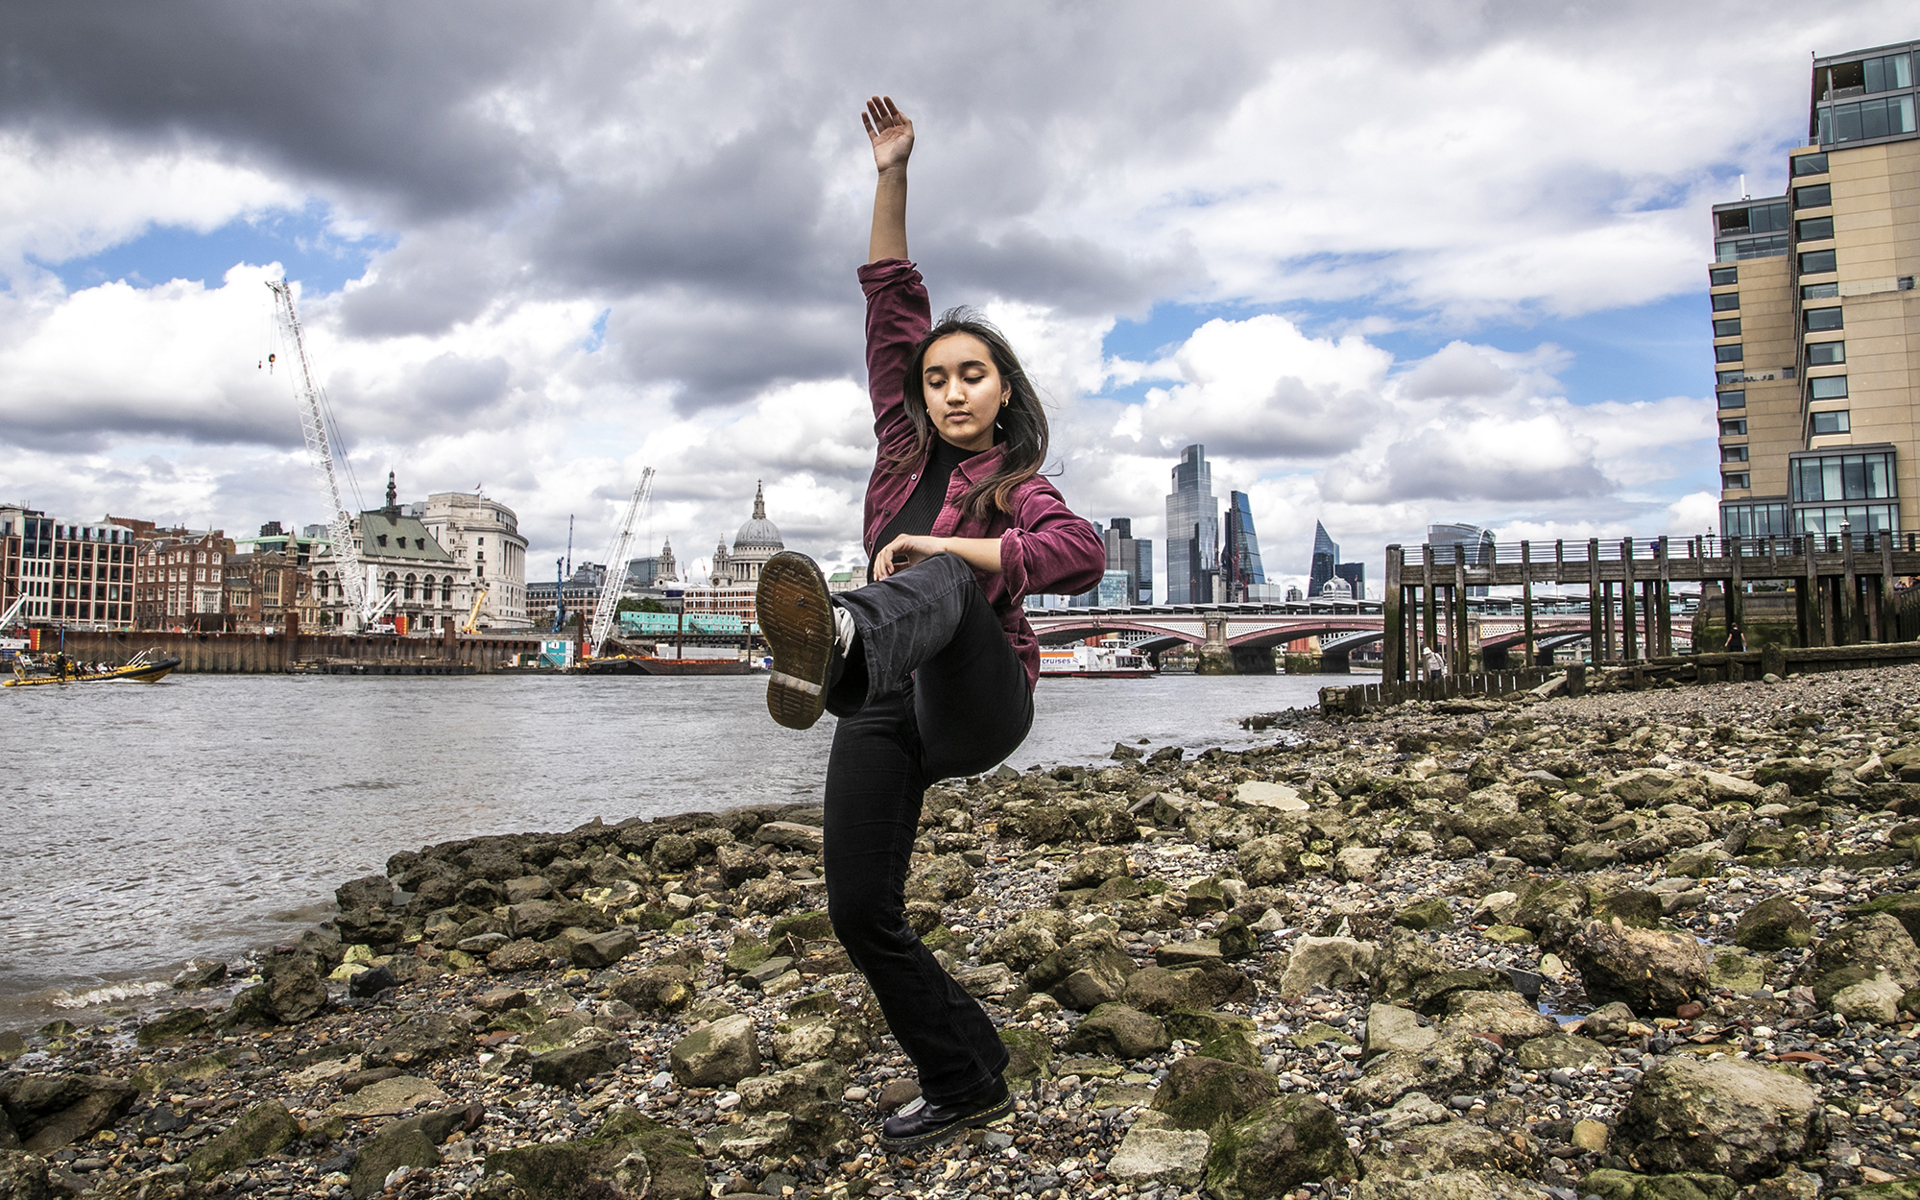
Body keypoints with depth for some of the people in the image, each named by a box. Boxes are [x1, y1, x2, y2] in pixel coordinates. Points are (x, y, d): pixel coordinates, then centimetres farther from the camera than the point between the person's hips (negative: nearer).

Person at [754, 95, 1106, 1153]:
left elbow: (1084, 553, -20)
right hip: (888, 710, 5)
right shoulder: (906, 447, 16)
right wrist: (892, 178, 9)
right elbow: (892, 301, 14)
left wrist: (939, 547, -22)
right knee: (863, 916, 2)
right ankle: (967, 1082, 20)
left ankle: (835, 637, -72)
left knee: (941, 587, -36)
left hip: (980, 697, -5)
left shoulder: (1019, 487, 4)